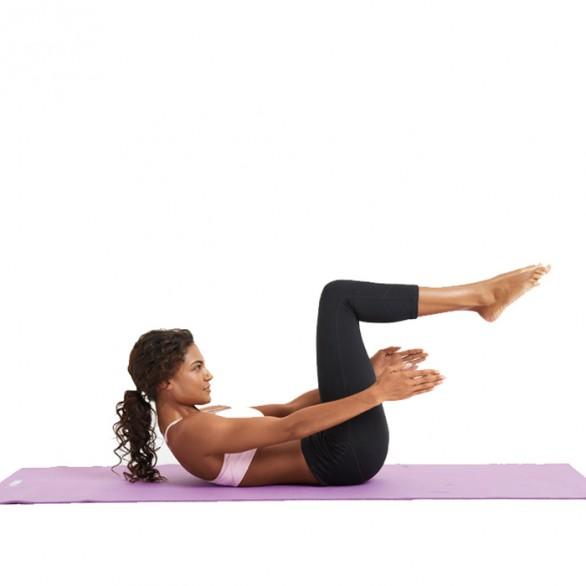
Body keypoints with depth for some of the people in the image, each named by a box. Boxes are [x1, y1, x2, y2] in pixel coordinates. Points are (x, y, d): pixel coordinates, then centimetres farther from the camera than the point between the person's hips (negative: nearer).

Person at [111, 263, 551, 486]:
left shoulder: (202, 419, 16)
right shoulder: (193, 433, -14)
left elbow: (289, 407, 18)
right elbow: (291, 428, -22)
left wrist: (366, 371, 13)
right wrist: (377, 392, -24)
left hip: (342, 454, 10)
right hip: (349, 454, -10)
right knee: (338, 296, -11)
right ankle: (481, 296, -6)